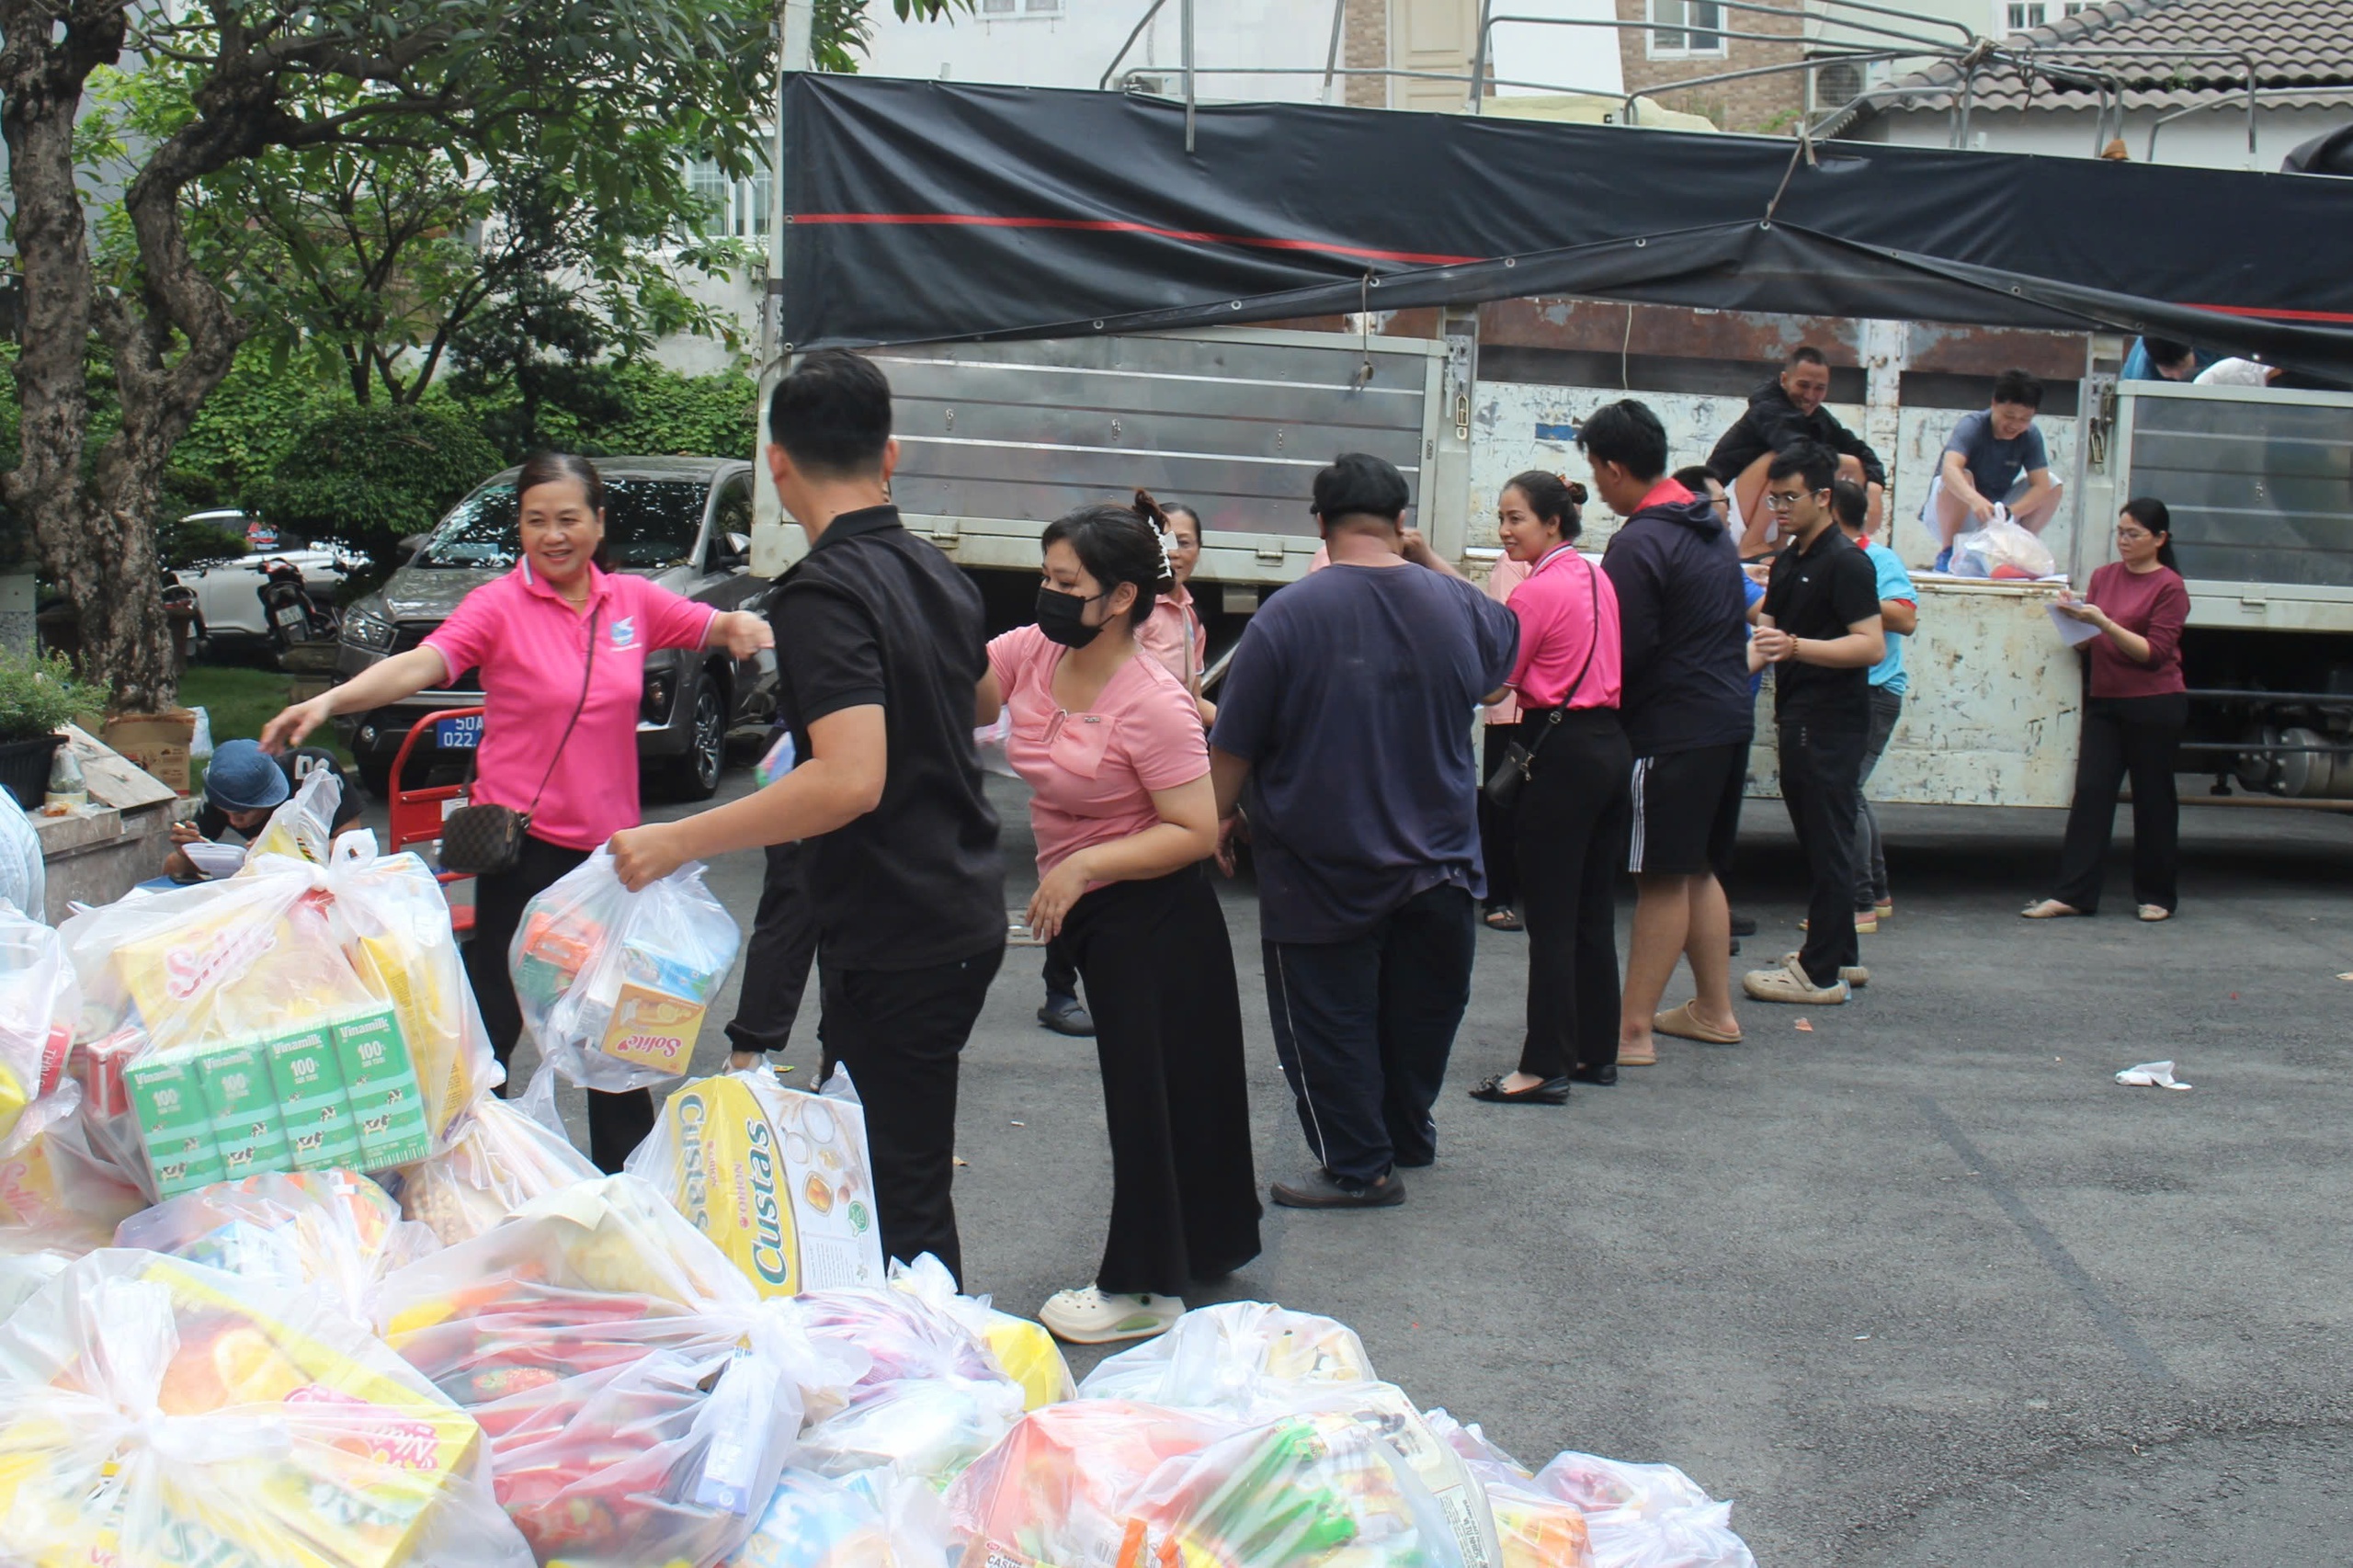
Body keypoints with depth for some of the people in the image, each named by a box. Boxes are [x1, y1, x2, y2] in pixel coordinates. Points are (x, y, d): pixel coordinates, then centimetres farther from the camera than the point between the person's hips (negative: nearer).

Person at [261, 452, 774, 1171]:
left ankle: (626, 1170, 31)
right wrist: (330, 701, -40)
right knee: (496, 1012, -4)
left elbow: (714, 627, 16)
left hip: (609, 841, 5)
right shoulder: (500, 606, -9)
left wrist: (742, 625, -9)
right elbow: (421, 664, -23)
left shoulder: (632, 600, 5)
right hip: (526, 843, -5)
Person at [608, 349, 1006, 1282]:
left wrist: (679, 842, -24)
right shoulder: (938, 574, 9)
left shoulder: (826, 591, -18)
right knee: (859, 1169, 21)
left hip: (893, 937, -9)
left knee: (899, 1198, -1)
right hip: (964, 915, 9)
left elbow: (851, 778, -30)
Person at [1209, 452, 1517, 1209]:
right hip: (1438, 867, 5)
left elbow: (1233, 747, -13)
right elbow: (1506, 641, 22)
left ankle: (1359, 1167, 15)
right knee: (1418, 1016, 21)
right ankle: (1408, 1138, 37)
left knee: (1326, 1025, 9)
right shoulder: (1457, 605, -4)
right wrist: (1433, 562, 19)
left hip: (1321, 877, -5)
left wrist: (1218, 821, 4)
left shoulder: (1288, 614, -17)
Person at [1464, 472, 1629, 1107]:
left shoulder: (1538, 590, -14)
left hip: (1562, 753, -9)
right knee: (1594, 912, 14)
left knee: (1550, 919, -5)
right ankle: (1596, 1052, 21)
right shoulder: (1595, 577, 11)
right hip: (1611, 744, 9)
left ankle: (1544, 1067, -2)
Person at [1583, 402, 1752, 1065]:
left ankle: (1632, 1030, -1)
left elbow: (1621, 652, -18)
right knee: (1697, 869, 17)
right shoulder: (1710, 528, 12)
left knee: (1663, 878, -6)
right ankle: (1714, 1010, 24)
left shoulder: (1639, 544, -17)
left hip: (1672, 730, -9)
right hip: (1730, 717, 9)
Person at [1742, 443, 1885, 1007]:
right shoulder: (1787, 562, 16)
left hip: (1831, 723, -10)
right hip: (1798, 721, 10)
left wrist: (1796, 647, -30)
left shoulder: (1846, 562, -13)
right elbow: (1767, 635, 22)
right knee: (1817, 843, 16)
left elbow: (1872, 646, -21)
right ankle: (1842, 955, 26)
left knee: (1827, 845, -6)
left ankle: (1821, 975, -2)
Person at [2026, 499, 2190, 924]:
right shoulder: (2104, 576, 10)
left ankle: (2156, 896, 16)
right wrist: (2075, 617, -7)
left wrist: (2103, 623, -21)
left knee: (2152, 799, 5)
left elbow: (2155, 652, -13)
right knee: (2090, 792, -2)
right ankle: (2073, 893, -3)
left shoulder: (2169, 586, -6)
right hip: (2105, 700, 5)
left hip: (2154, 706, -5)